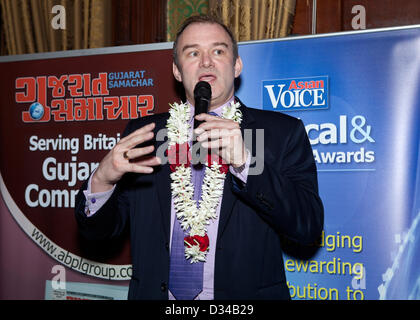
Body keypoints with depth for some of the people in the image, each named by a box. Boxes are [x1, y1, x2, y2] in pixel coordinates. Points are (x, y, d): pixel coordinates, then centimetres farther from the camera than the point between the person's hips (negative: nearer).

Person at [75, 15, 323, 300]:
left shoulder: (283, 132, -5)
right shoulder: (143, 133, 2)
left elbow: (310, 227, -15)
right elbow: (98, 230, 2)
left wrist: (245, 161, -27)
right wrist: (102, 181, -19)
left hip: (243, 299, -2)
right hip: (156, 295, 2)